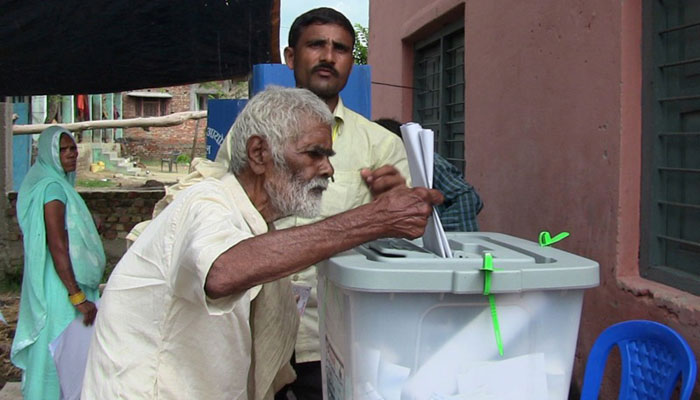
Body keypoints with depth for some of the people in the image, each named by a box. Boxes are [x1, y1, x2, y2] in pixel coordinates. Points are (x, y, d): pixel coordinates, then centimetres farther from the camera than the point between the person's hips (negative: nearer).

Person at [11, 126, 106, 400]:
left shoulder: (59, 183, 13)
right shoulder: (52, 187, -16)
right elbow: (57, 246, -22)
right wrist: (78, 297, -23)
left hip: (70, 280, 10)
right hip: (61, 285, -10)